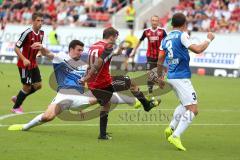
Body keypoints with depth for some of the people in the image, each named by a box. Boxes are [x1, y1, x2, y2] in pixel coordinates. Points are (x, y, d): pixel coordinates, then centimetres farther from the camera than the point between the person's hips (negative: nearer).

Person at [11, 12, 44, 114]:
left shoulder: (41, 33, 2)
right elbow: (16, 47, -19)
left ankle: (17, 98, 26)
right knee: (27, 87, -3)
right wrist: (24, 59, -29)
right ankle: (16, 107, 16)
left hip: (33, 63, 8)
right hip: (24, 64, -8)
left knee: (38, 85, 7)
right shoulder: (27, 33, -22)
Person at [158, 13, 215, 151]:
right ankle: (175, 136, -17)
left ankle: (171, 128, 18)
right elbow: (198, 50, -18)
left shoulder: (166, 39, 11)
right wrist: (209, 39, -2)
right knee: (193, 110, -8)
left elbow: (160, 60, 14)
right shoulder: (182, 35, -10)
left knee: (185, 105, 28)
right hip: (182, 77, -9)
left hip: (172, 77, 9)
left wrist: (160, 77, 26)